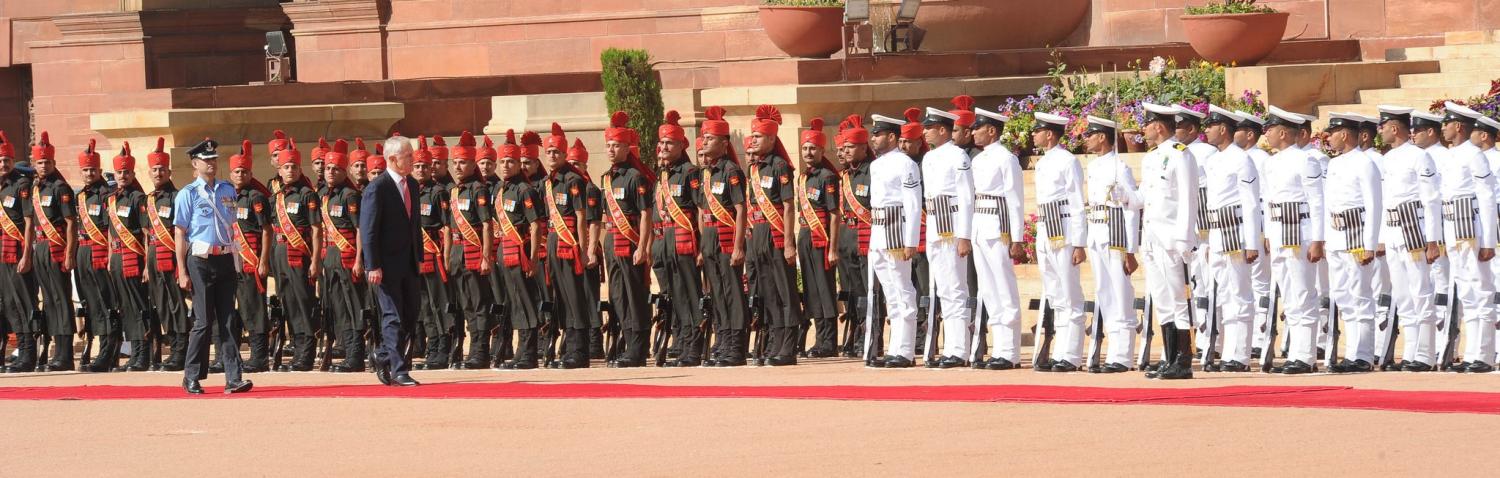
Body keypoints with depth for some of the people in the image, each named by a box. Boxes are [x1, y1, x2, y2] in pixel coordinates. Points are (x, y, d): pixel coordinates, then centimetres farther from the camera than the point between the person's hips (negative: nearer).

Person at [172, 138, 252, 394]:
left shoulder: (228, 190, 12)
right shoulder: (188, 194, -2)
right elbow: (180, 234, -3)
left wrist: (236, 259, 13)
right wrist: (183, 272, -8)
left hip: (225, 259, 4)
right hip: (201, 260, -4)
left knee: (228, 320, 0)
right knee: (204, 321, -3)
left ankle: (233, 378, -2)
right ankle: (192, 378, 8)